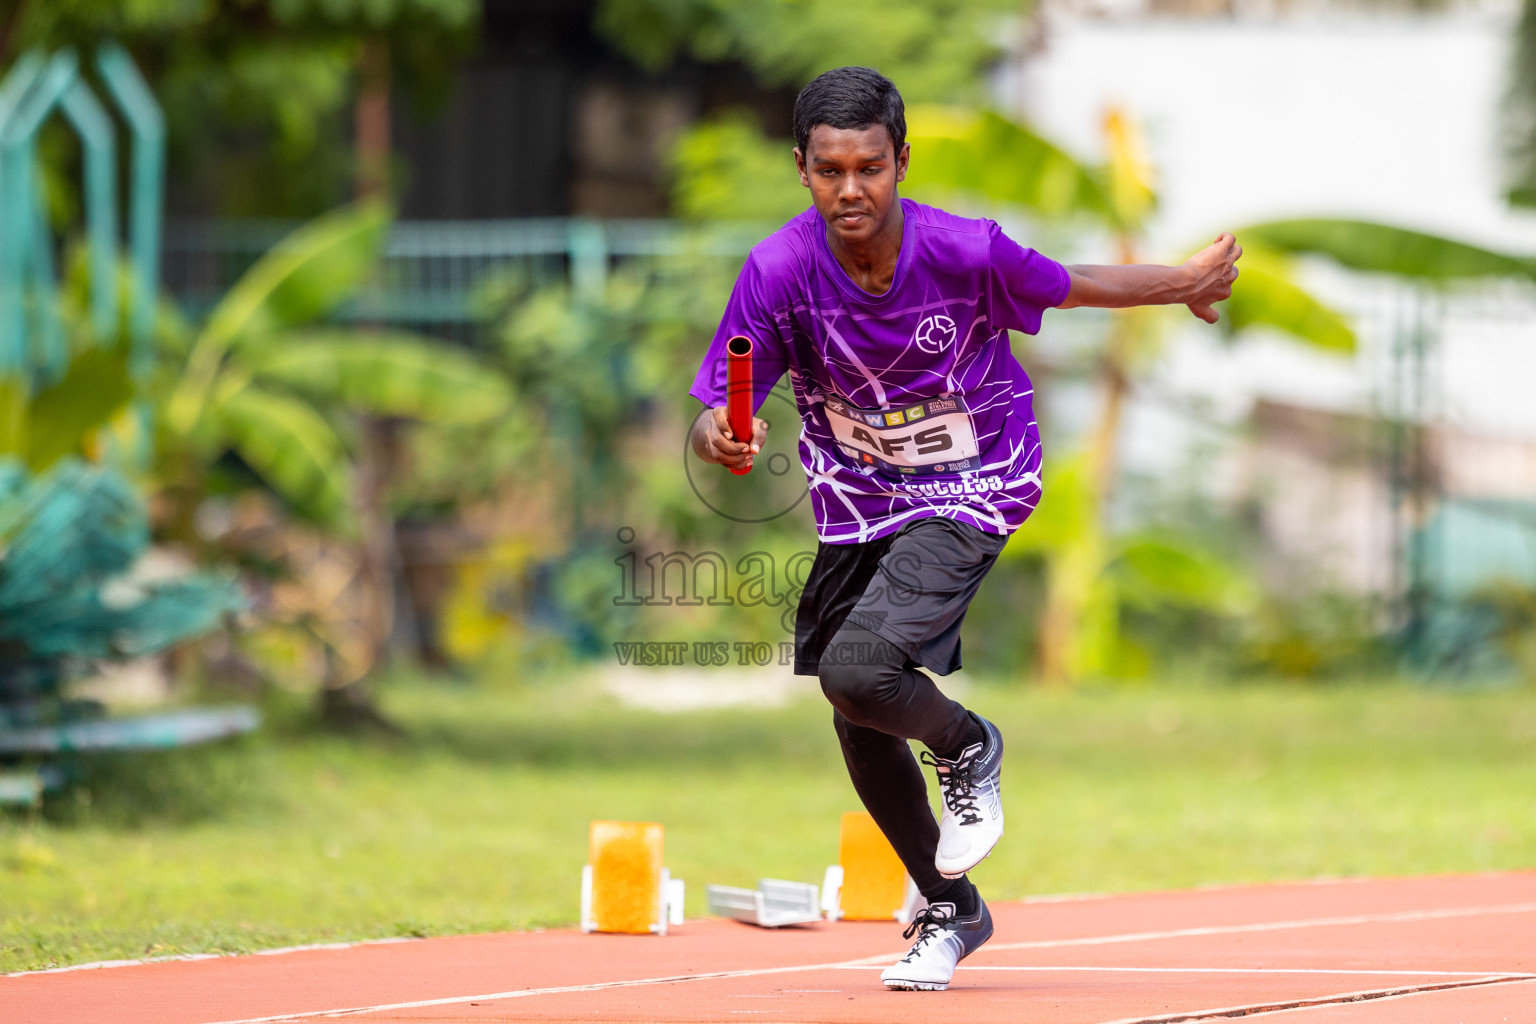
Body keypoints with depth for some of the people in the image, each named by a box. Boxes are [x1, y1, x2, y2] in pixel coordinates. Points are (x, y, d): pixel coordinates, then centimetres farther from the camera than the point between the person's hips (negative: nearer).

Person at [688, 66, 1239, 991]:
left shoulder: (967, 252, -24)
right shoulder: (780, 271, -21)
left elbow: (1071, 288, -2)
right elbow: (715, 412, -18)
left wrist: (1182, 285, 9)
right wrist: (722, 436, -41)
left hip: (970, 491, -4)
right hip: (856, 502, 4)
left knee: (856, 671, -27)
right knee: (860, 733, 12)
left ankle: (968, 749, 8)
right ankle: (952, 912, 35)